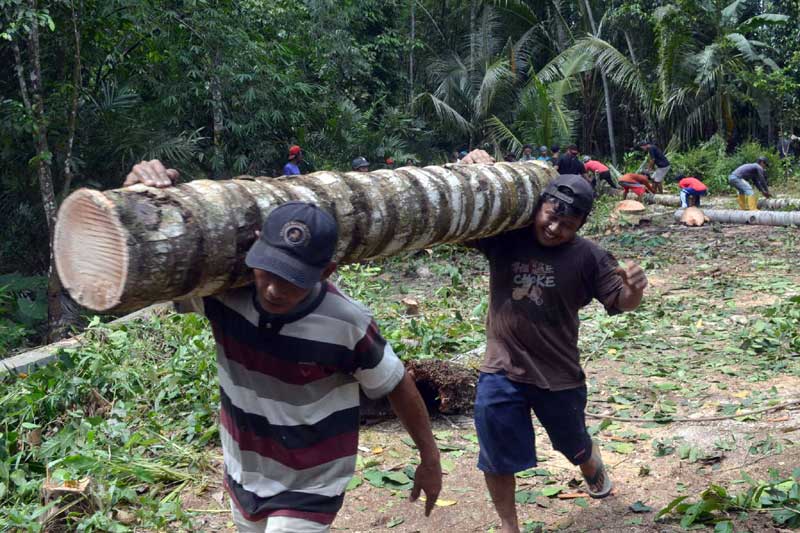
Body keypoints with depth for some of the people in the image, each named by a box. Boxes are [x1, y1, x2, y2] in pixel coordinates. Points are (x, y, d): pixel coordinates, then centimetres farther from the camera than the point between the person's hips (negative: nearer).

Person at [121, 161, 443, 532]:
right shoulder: (225, 292, -20)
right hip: (242, 480, 4)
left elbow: (397, 385, -9)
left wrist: (429, 459, 2)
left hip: (307, 494, -4)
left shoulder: (347, 326, -27)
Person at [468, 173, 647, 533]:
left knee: (575, 444, 25)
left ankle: (594, 471, 60)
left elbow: (620, 303, -7)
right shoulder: (504, 237, -7)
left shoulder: (588, 257, -9)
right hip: (500, 373, 0)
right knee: (497, 460, 7)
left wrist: (633, 289, -32)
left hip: (559, 375, 0)